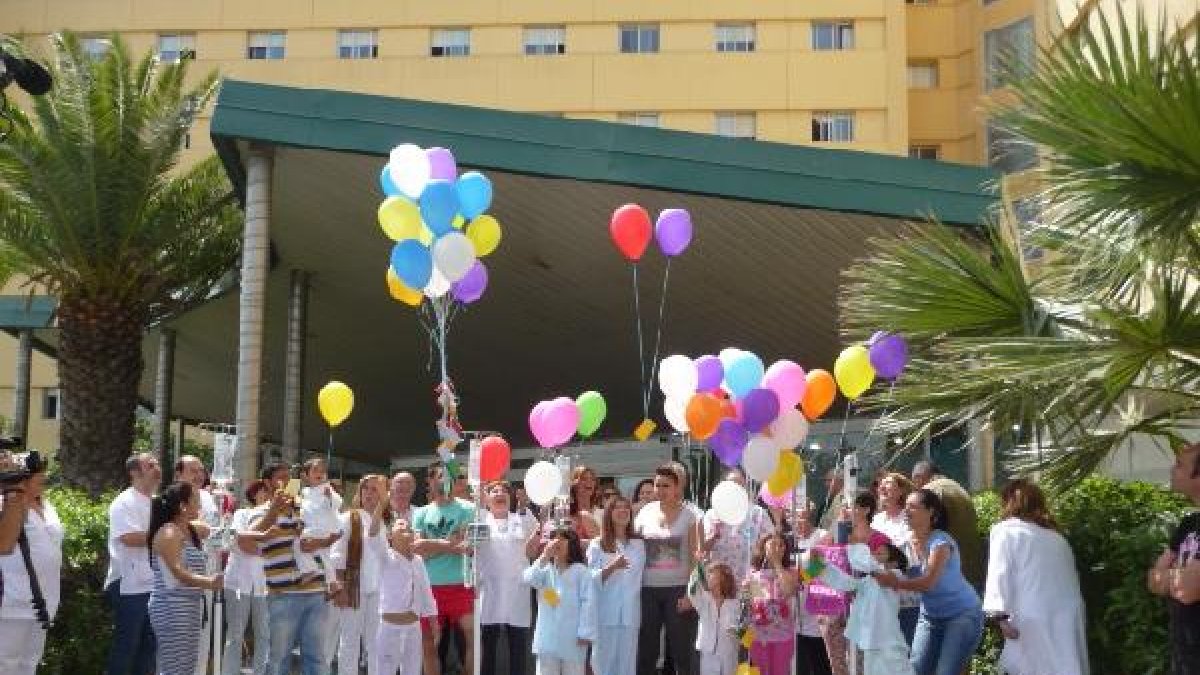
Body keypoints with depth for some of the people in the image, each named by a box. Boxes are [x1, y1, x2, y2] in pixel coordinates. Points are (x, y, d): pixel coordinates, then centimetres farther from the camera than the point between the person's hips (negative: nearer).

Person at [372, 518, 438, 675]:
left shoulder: (418, 560, 9)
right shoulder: (386, 556, -6)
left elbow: (426, 591, 14)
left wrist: (433, 622, 13)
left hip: (413, 628, 6)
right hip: (389, 626, -5)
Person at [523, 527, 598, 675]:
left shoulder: (580, 571, -5)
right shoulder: (545, 570, 6)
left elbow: (588, 602, -8)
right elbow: (529, 578, -14)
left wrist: (585, 632, -13)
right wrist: (544, 556, -20)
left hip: (572, 638, -3)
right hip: (548, 637, 3)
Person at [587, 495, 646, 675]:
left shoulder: (638, 545, 12)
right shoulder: (597, 545, 3)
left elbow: (639, 578, 16)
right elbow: (592, 579, -7)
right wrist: (612, 567, -19)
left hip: (630, 613, 3)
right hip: (605, 613, -3)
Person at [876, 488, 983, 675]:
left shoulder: (941, 542, -21)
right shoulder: (908, 542, -1)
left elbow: (928, 581, -33)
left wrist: (896, 583, -48)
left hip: (963, 615, -7)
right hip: (930, 616, 7)